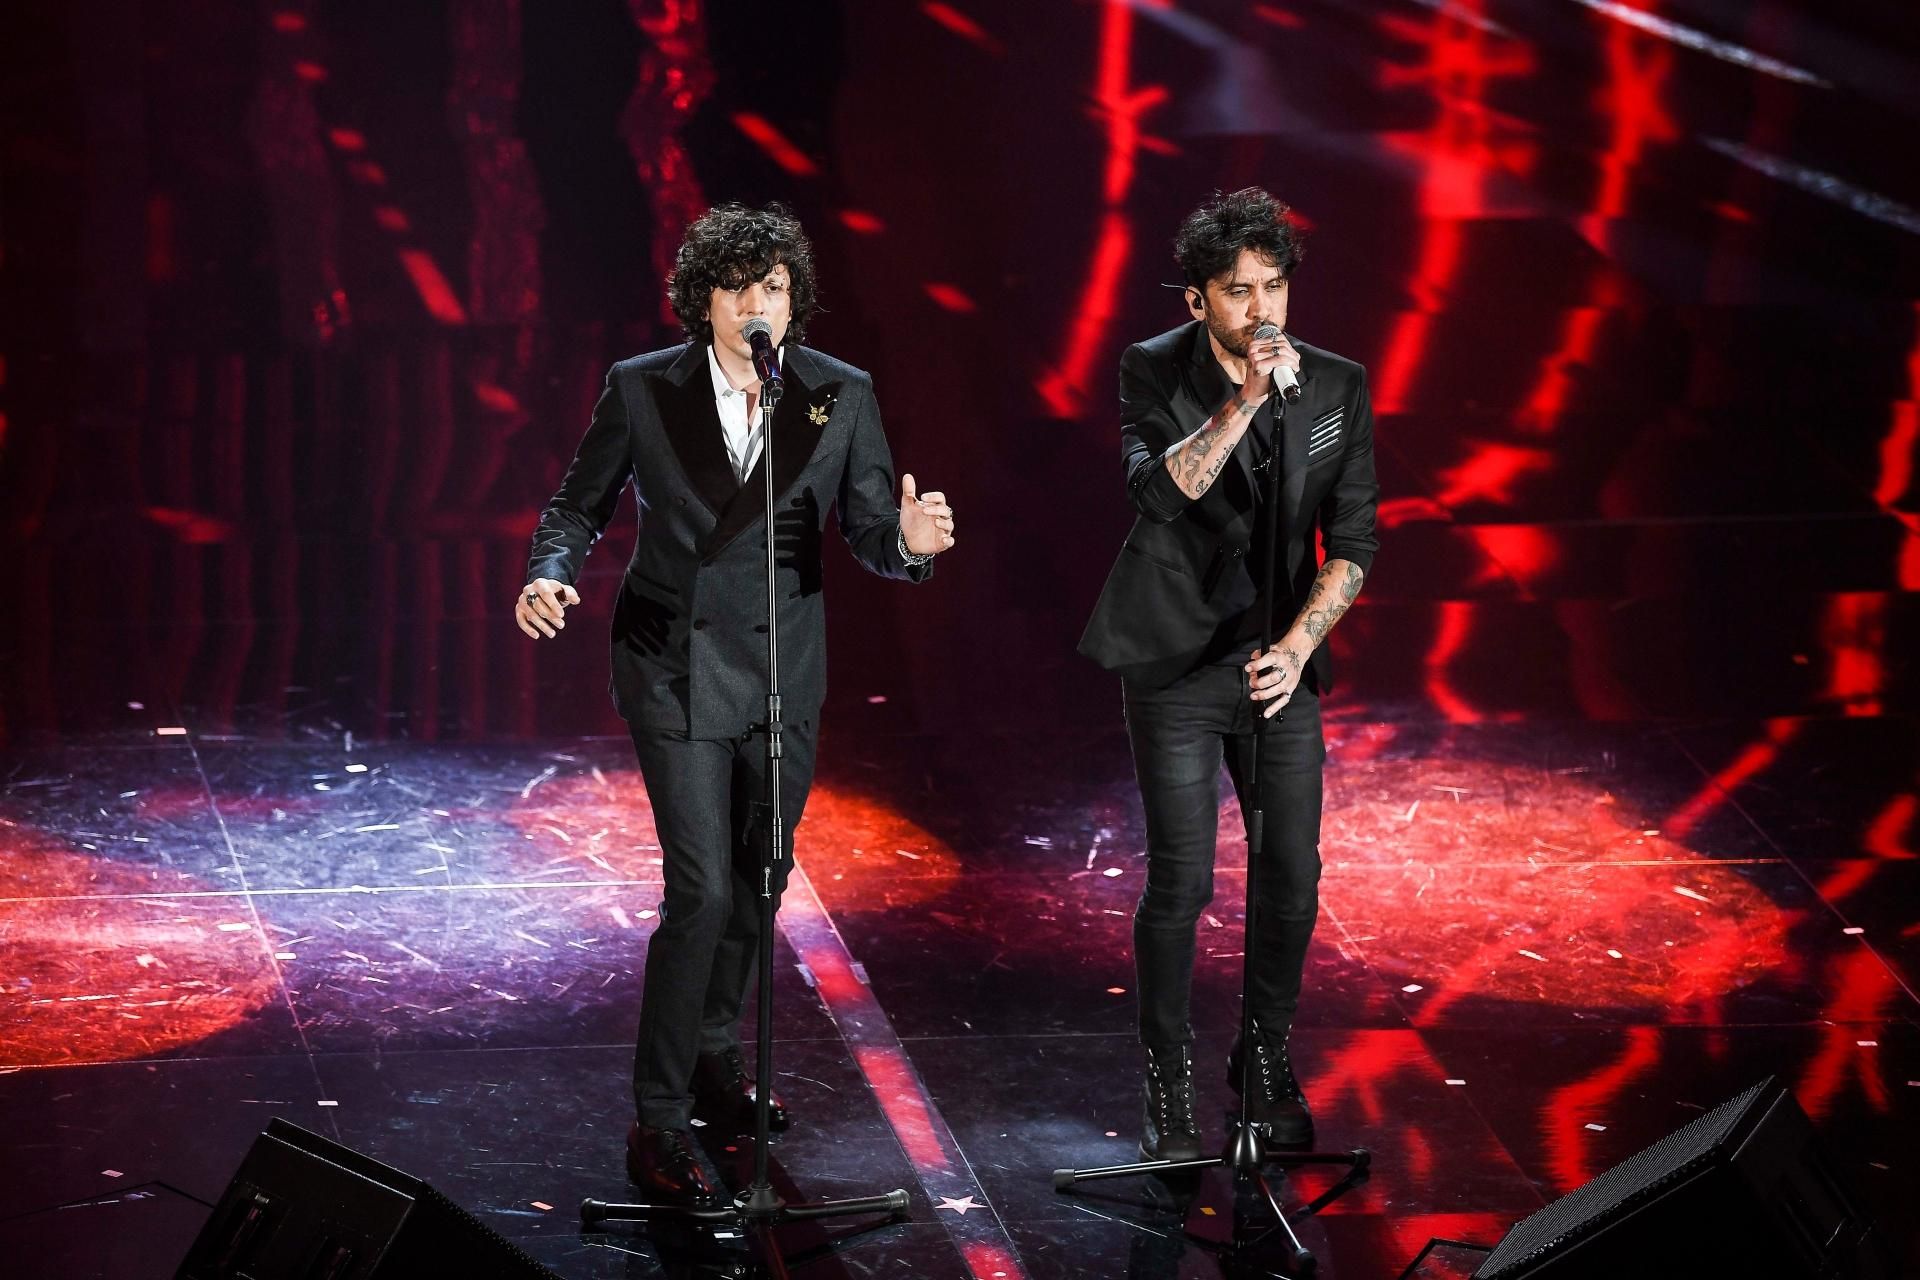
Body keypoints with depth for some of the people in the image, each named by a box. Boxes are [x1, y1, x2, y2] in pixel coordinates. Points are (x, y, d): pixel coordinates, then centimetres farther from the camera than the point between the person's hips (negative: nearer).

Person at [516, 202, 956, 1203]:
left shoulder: (840, 396, -3)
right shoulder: (642, 390, -7)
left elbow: (868, 531, -3)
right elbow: (580, 504, 3)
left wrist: (909, 540, -27)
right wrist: (550, 576, -17)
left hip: (783, 670, 4)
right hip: (676, 669, -4)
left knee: (758, 882, 17)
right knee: (703, 890, -13)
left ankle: (712, 1058, 40)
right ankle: (659, 1127, -6)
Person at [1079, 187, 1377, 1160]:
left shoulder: (1338, 388, 0)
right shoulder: (1154, 375, -8)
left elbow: (1353, 540, -2)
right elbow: (1161, 488, -25)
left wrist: (1298, 646, -14)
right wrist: (1245, 400, -34)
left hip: (1279, 662, 3)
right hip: (1176, 665, -3)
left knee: (1293, 878, 3)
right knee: (1181, 880, -6)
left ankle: (1267, 1062, 25)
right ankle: (1168, 1087, 11)